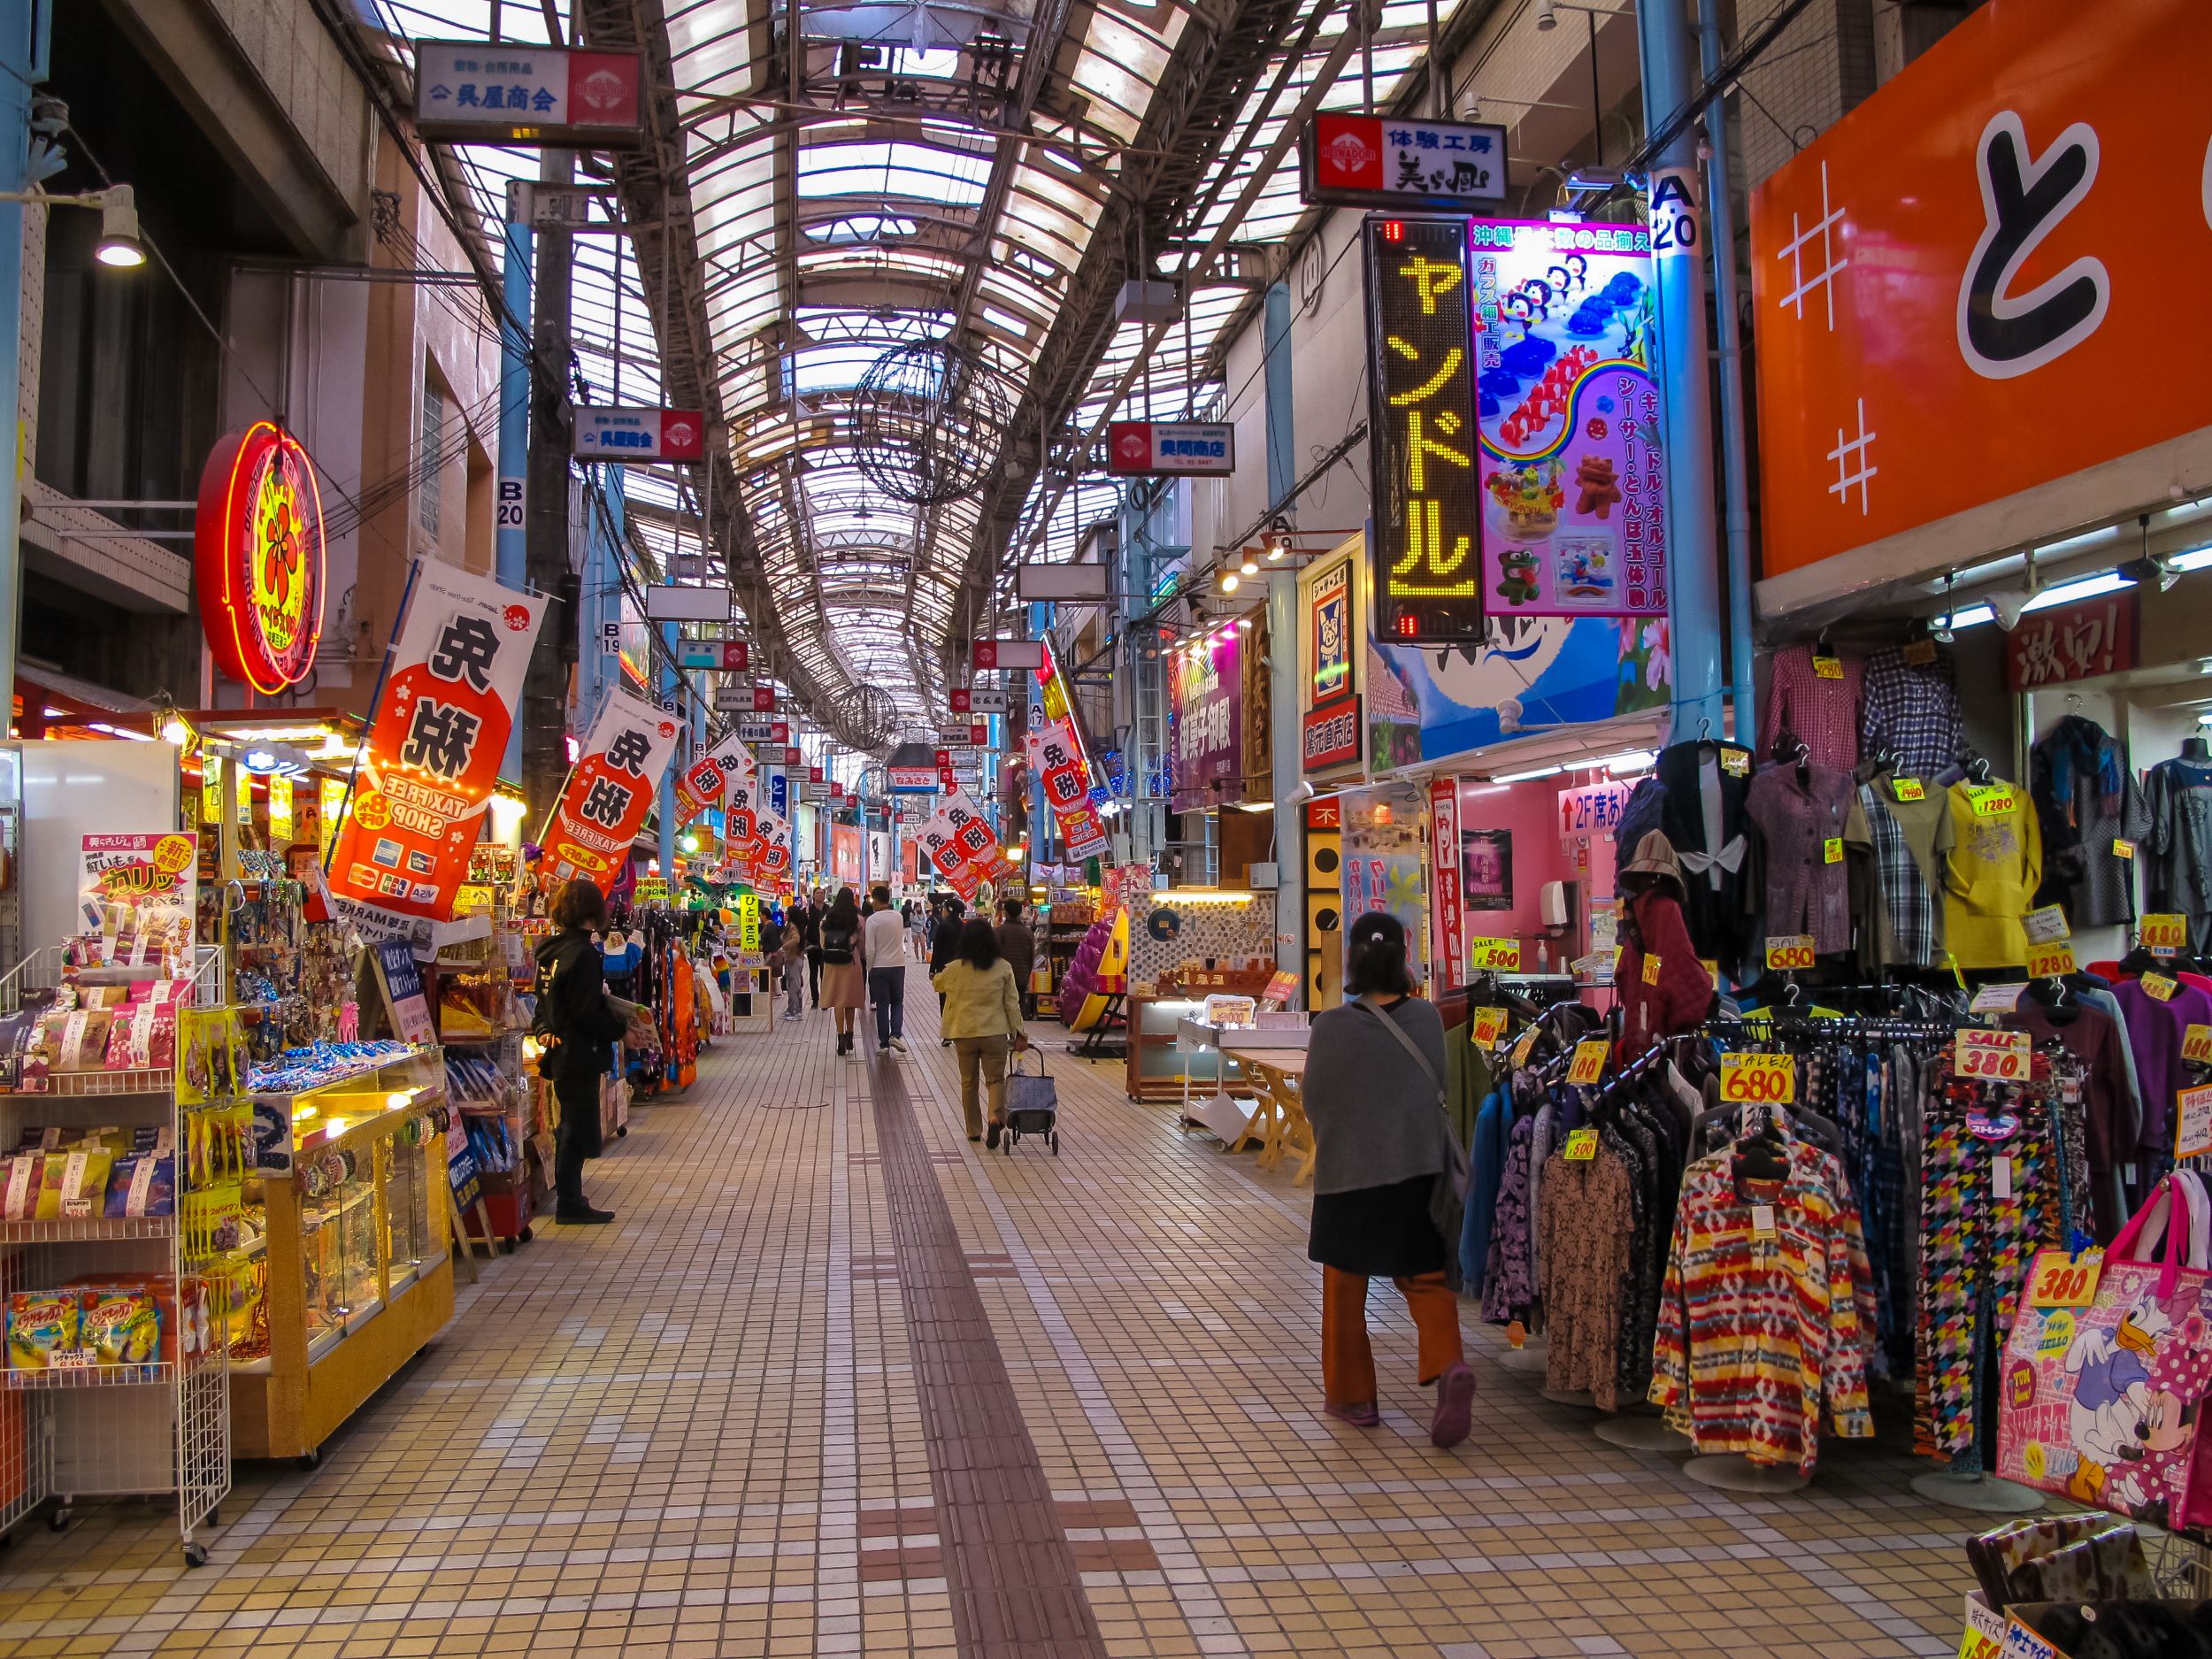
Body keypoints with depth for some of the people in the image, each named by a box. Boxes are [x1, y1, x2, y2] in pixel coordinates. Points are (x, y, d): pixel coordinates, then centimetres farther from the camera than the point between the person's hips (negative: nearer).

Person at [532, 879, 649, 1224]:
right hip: (579, 1054, -9)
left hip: (559, 1051, 9)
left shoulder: (550, 950, 8)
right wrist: (621, 1027, -8)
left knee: (572, 1125, 18)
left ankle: (568, 1198, 26)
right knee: (578, 1128, 0)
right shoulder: (583, 953, -19)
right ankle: (570, 1204, 5)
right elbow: (586, 1013, -20)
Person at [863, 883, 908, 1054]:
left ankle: (884, 1044, 7)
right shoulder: (898, 917, 0)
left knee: (882, 1005, 5)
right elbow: (901, 939, 8)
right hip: (898, 964, 3)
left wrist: (869, 968, -1)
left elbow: (870, 949, -14)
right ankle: (896, 1034, -4)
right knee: (897, 1002, 16)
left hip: (880, 966, -3)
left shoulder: (872, 920, -13)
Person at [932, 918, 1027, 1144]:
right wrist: (1018, 1032, 8)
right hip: (995, 1033, 0)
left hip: (964, 1034, 1)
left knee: (968, 1083, 14)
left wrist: (934, 978, 42)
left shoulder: (954, 969, -4)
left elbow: (938, 984, 18)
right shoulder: (1004, 968, -5)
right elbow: (1012, 1002, -1)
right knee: (996, 1079, 9)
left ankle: (974, 1131, 20)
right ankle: (996, 1117, -17)